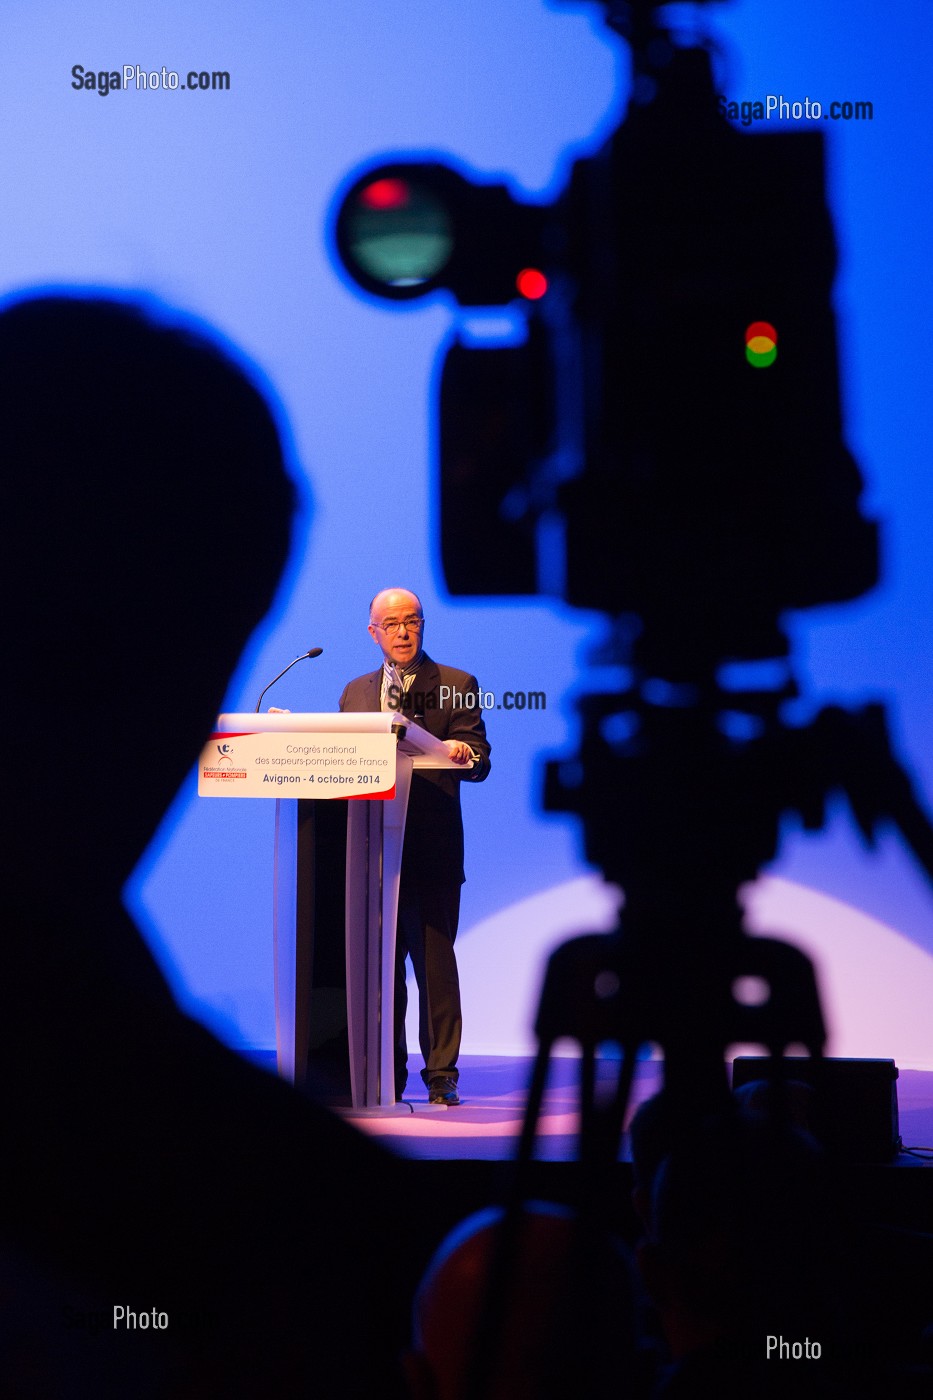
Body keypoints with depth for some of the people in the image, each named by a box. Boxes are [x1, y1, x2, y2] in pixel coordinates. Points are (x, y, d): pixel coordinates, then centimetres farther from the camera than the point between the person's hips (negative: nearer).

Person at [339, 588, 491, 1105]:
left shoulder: (456, 686, 3)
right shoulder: (355, 692, 18)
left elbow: (479, 765, -5)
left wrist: (460, 754, -28)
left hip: (430, 849, -4)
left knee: (434, 965, -4)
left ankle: (441, 1077, 2)